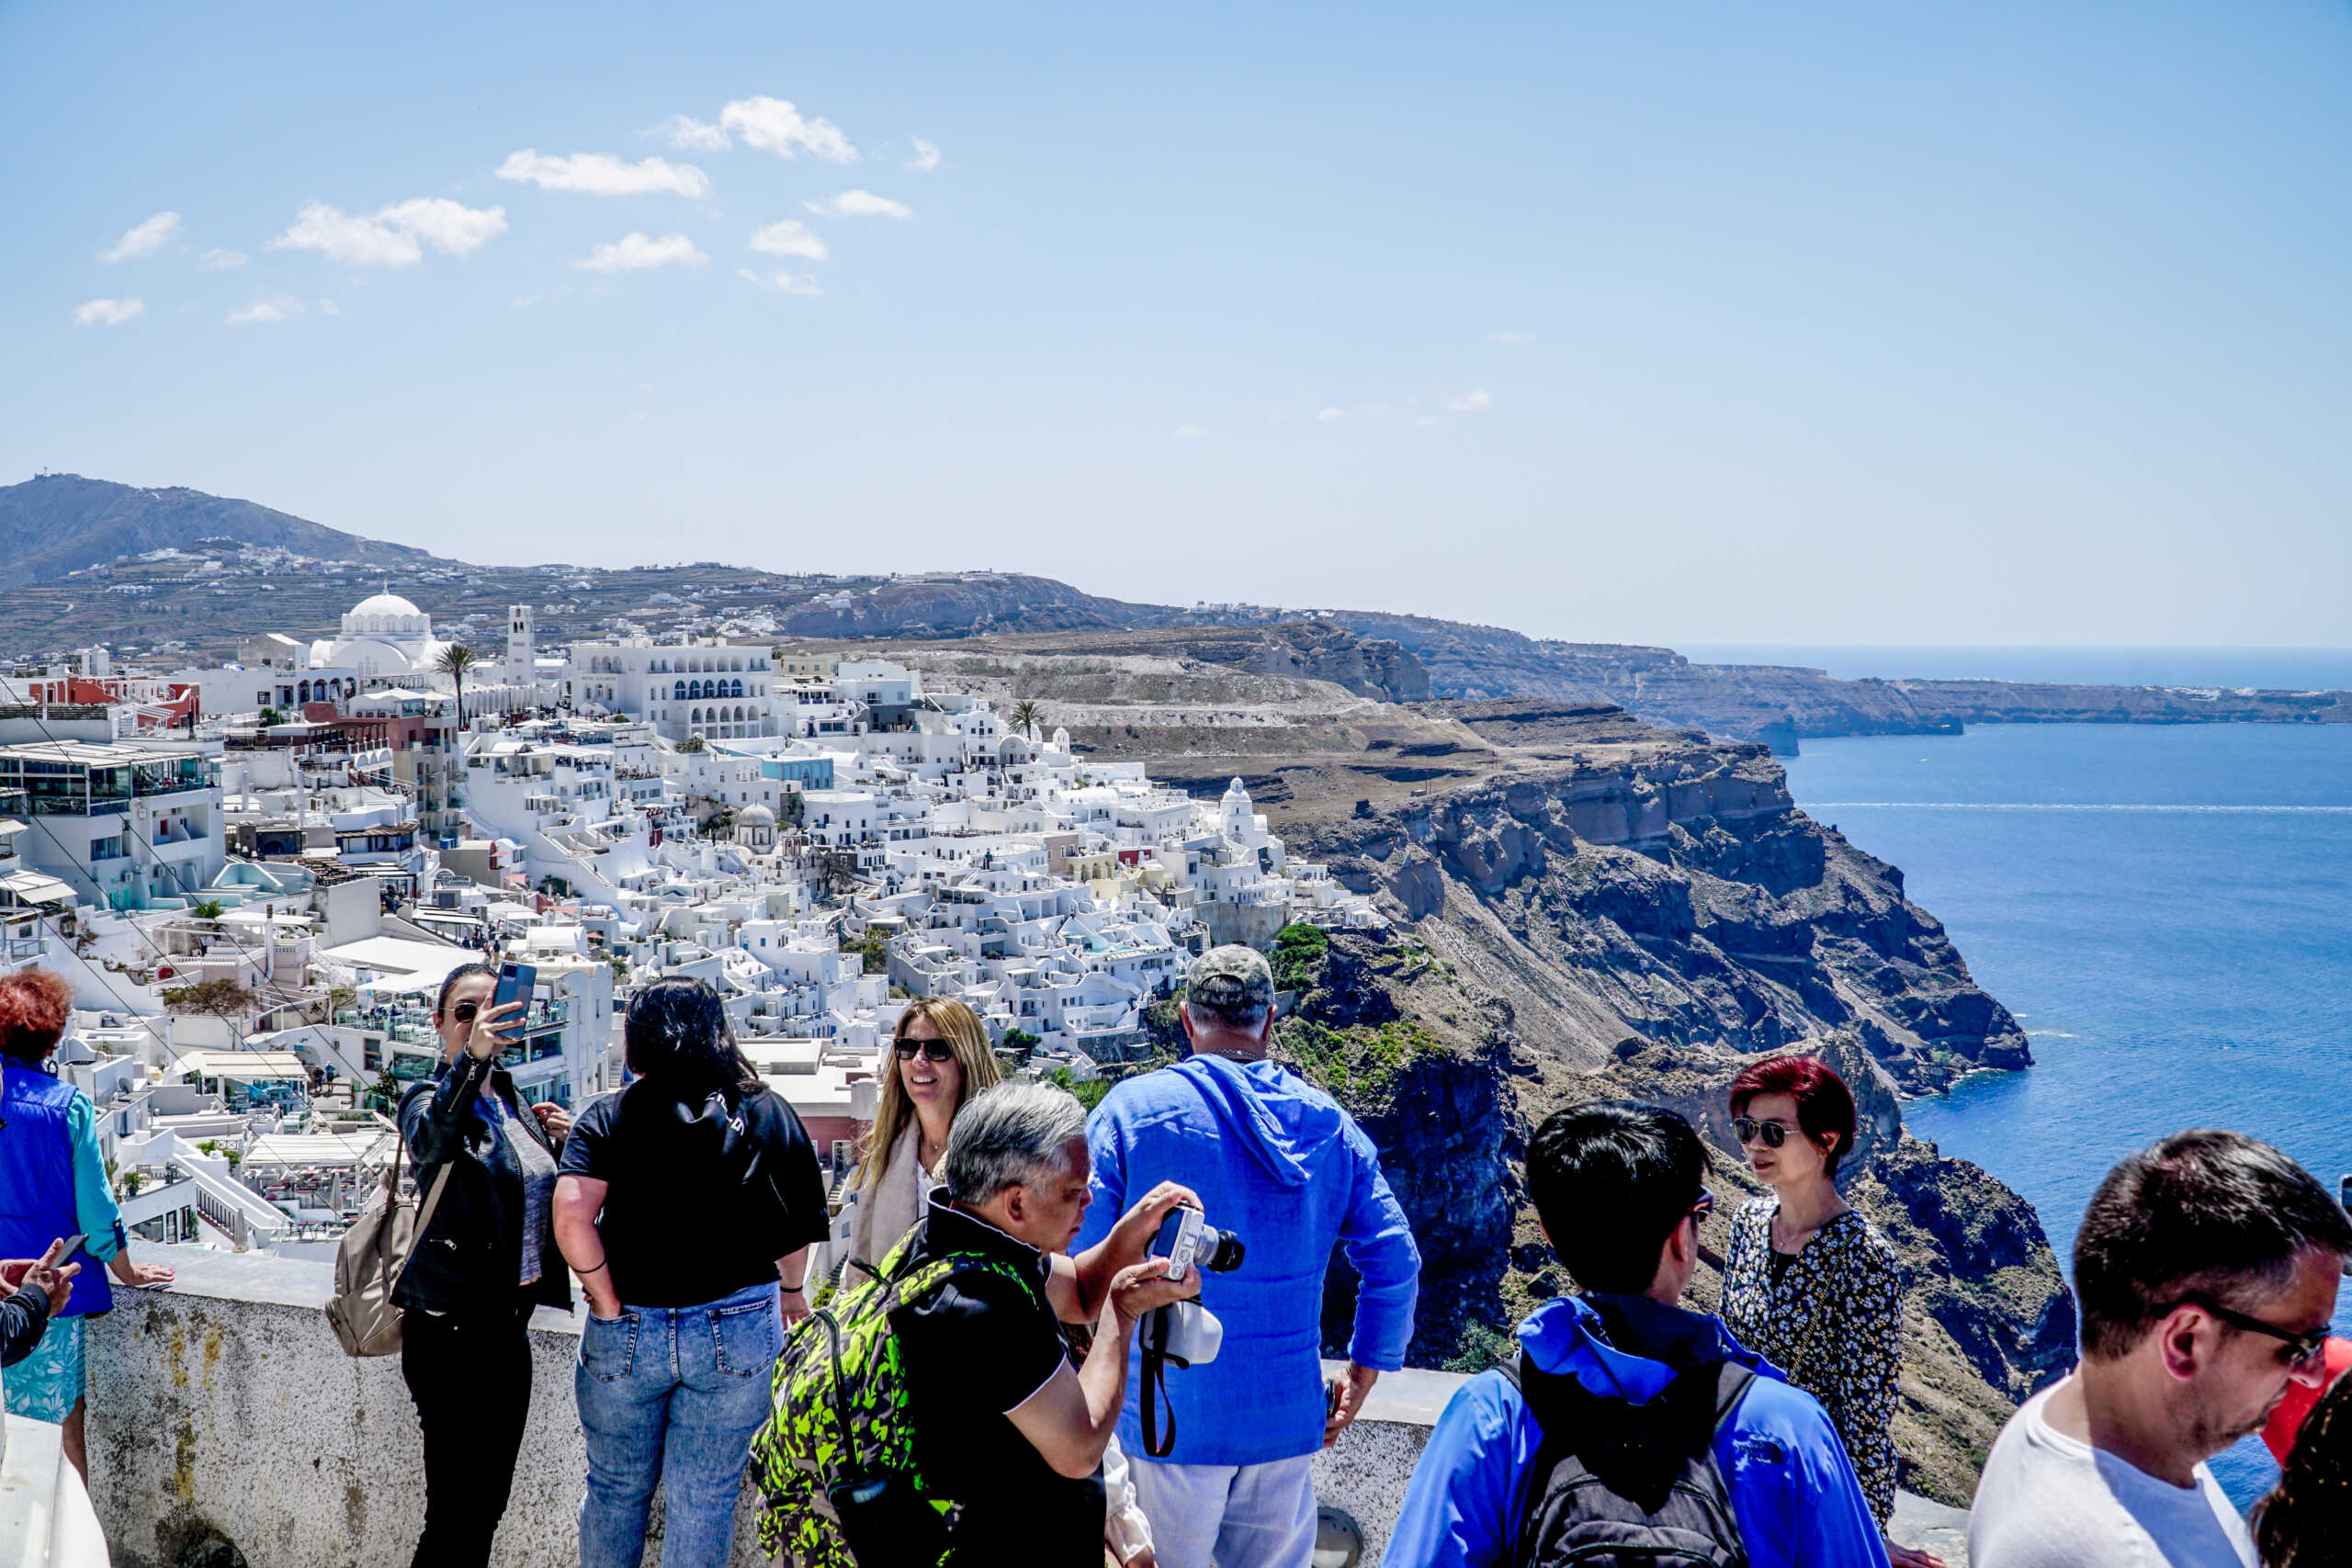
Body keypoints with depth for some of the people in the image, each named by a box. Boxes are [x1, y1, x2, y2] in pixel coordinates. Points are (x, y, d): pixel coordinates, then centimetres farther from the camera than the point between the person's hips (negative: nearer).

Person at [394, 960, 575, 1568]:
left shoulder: (512, 1100, 12)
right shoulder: (430, 1098, -9)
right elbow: (431, 1140, -35)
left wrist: (562, 1146, 3)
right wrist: (471, 1058, -51)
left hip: (510, 1322, 7)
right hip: (451, 1328, -7)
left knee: (490, 1501, 14)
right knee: (457, 1507, -8)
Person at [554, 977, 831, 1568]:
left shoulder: (608, 1117, -4)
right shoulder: (768, 1112, 0)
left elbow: (571, 1215, -19)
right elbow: (799, 1223, 3)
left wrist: (608, 1303, -8)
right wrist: (791, 1290, 21)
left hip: (627, 1330, 0)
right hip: (737, 1329, 0)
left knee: (616, 1488, 18)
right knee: (705, 1497, 10)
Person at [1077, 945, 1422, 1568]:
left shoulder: (1130, 1109, -8)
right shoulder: (1328, 1121, 4)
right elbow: (1395, 1260, 6)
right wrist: (1360, 1379, 16)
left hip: (1171, 1416, -3)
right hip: (1289, 1417, 4)